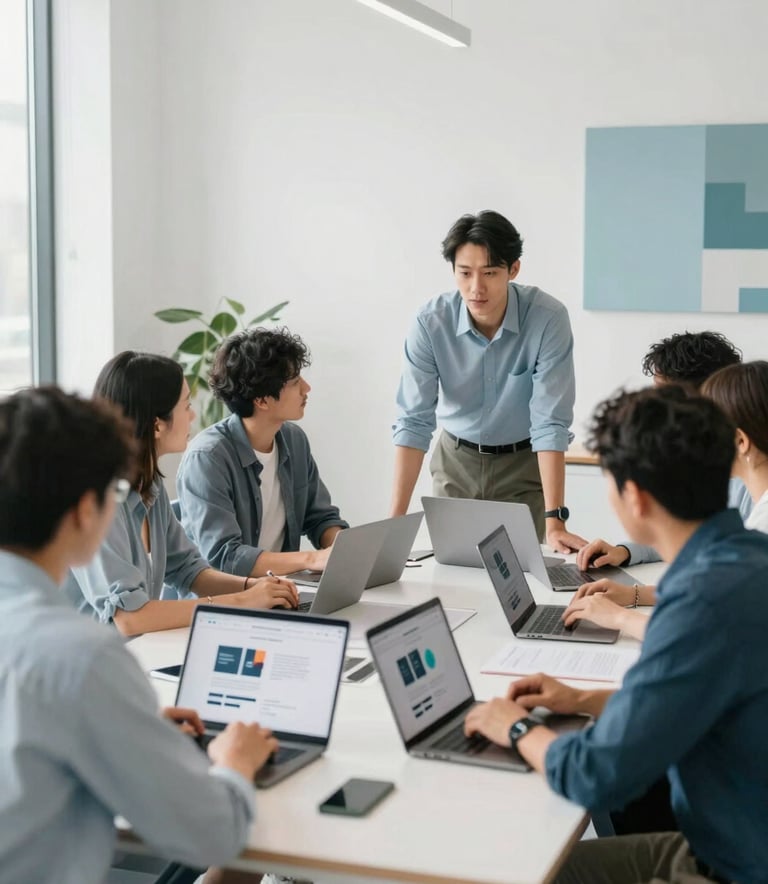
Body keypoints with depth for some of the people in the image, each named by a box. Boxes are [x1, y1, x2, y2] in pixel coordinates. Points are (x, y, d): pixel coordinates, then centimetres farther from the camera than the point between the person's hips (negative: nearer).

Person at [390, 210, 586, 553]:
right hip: (456, 461, 1)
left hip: (524, 464, -1)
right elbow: (414, 422, -20)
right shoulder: (430, 322, -20)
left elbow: (550, 424, -26)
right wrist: (397, 518, -26)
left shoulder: (548, 318, -25)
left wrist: (554, 521, -32)